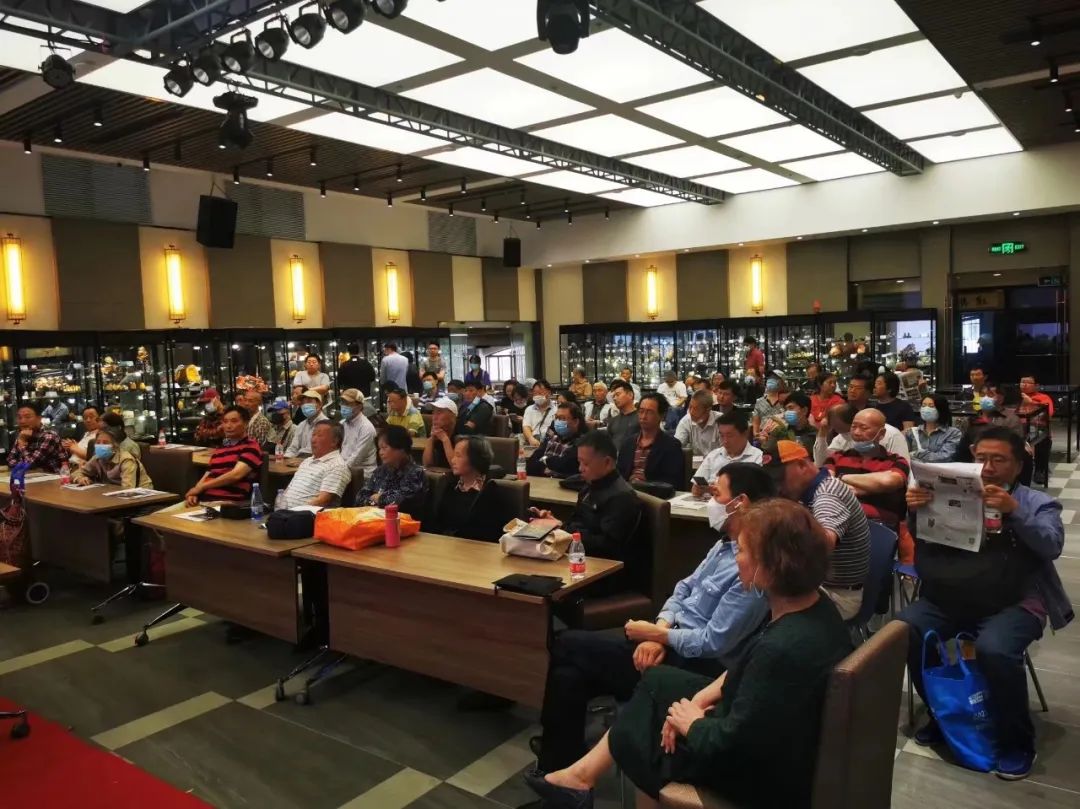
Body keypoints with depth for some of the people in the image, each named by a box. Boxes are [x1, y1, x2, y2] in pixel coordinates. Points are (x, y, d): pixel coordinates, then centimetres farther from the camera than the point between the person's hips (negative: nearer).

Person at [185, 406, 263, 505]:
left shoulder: (251, 446, 2)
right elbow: (207, 477, 21)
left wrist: (200, 487, -7)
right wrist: (194, 493, -1)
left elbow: (236, 474, -11)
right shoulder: (218, 449, 25)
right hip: (205, 499, 7)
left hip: (230, 502, -7)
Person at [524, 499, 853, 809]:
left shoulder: (785, 650, -37)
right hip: (765, 731, 9)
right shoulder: (812, 606, -6)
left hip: (764, 772, -9)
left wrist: (691, 723, -10)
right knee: (657, 681, 15)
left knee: (630, 733, 9)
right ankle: (583, 774, 25)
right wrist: (702, 698, -2)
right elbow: (748, 670, 8)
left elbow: (731, 743, -29)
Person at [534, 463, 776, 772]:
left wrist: (657, 634, -11)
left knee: (568, 645, -6)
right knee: (571, 672, -6)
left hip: (693, 662, -8)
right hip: (671, 635, 9)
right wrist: (659, 631, -7)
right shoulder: (726, 543, 6)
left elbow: (713, 643, -24)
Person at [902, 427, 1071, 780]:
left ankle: (1016, 741, -4)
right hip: (948, 600, 3)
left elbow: (1052, 546, -8)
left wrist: (1014, 511, -23)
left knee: (994, 651, -32)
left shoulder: (1037, 503, 10)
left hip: (1012, 604, -3)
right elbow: (925, 543, 7)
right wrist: (915, 510, -14)